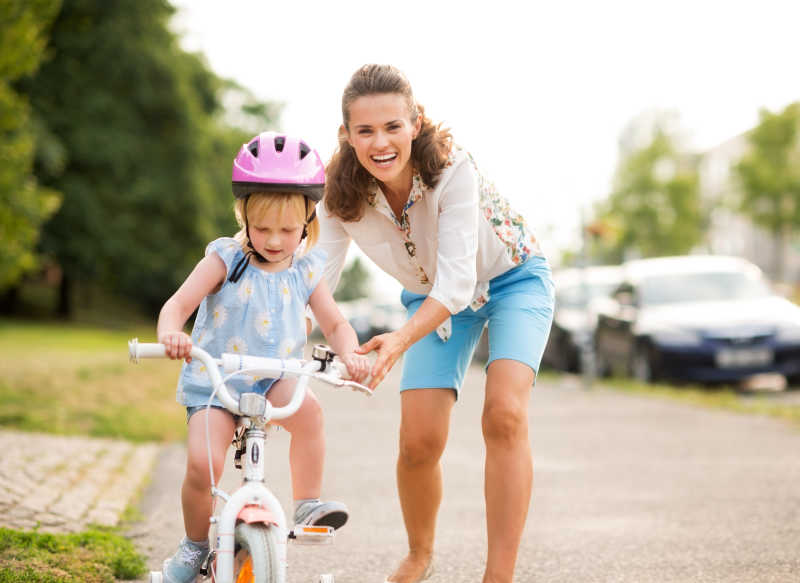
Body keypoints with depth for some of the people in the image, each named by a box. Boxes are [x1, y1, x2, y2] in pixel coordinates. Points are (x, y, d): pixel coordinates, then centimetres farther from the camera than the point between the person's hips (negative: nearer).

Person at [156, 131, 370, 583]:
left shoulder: (306, 272, 3)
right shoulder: (226, 259, -5)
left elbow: (336, 325, 7)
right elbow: (179, 303, -12)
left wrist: (350, 354, -16)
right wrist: (170, 334, -35)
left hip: (275, 378, 2)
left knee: (309, 409, -33)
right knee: (203, 464, -20)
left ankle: (308, 504, -20)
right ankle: (195, 545, 7)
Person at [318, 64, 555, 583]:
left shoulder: (453, 169, -34)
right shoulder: (343, 195, -21)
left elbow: (456, 283, -38)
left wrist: (403, 339, -55)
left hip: (513, 280, -3)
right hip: (433, 299, 3)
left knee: (505, 415, -26)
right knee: (419, 442, -10)